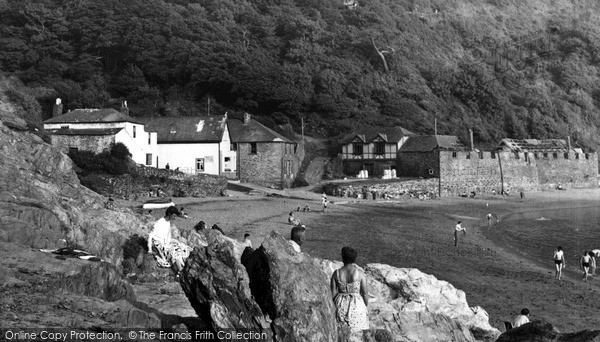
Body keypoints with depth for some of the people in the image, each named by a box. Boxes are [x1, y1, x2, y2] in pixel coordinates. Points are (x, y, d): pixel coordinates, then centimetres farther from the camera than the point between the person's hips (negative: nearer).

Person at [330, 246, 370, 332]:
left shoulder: (336, 273, -9)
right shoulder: (360, 273, -14)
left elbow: (333, 293, -4)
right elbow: (365, 292, -8)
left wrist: (334, 307, 11)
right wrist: (366, 306, 7)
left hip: (341, 306, 2)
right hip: (357, 305, -2)